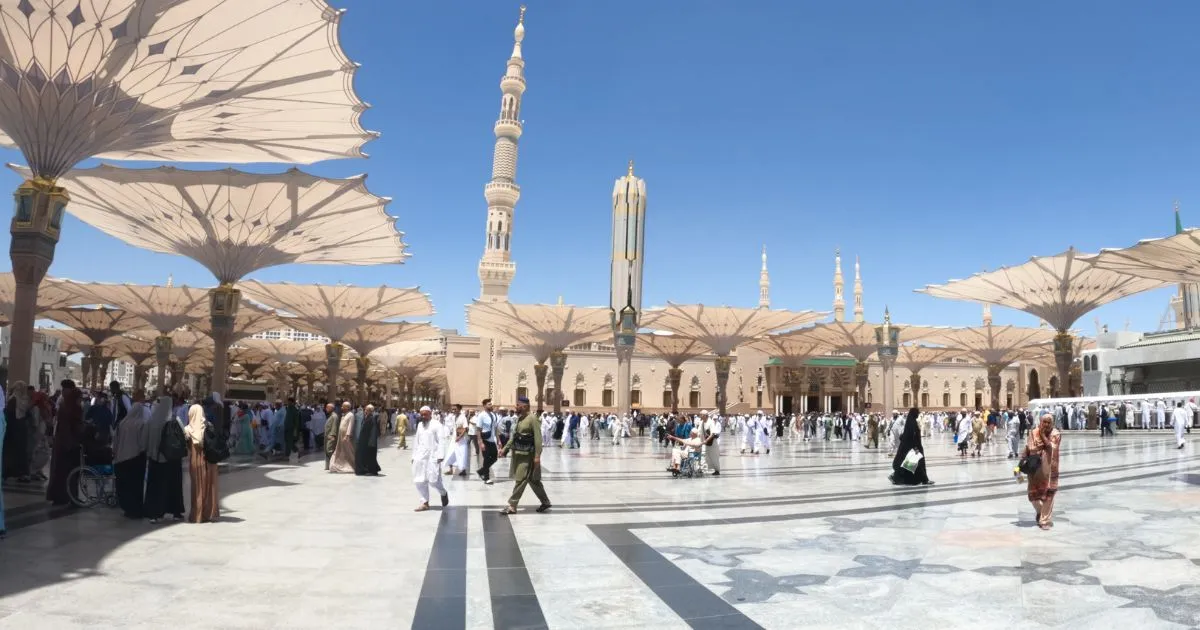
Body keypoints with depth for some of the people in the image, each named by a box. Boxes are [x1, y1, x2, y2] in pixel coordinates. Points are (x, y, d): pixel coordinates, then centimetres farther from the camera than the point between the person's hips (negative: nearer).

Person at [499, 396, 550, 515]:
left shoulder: (532, 418, -14)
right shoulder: (520, 419, 12)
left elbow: (537, 437, -18)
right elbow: (514, 437, 18)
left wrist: (537, 456, -21)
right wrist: (505, 449, 13)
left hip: (527, 455, -9)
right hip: (518, 453, 9)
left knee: (520, 480, -5)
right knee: (533, 480, 14)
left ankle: (512, 506, 1)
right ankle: (545, 502, 24)